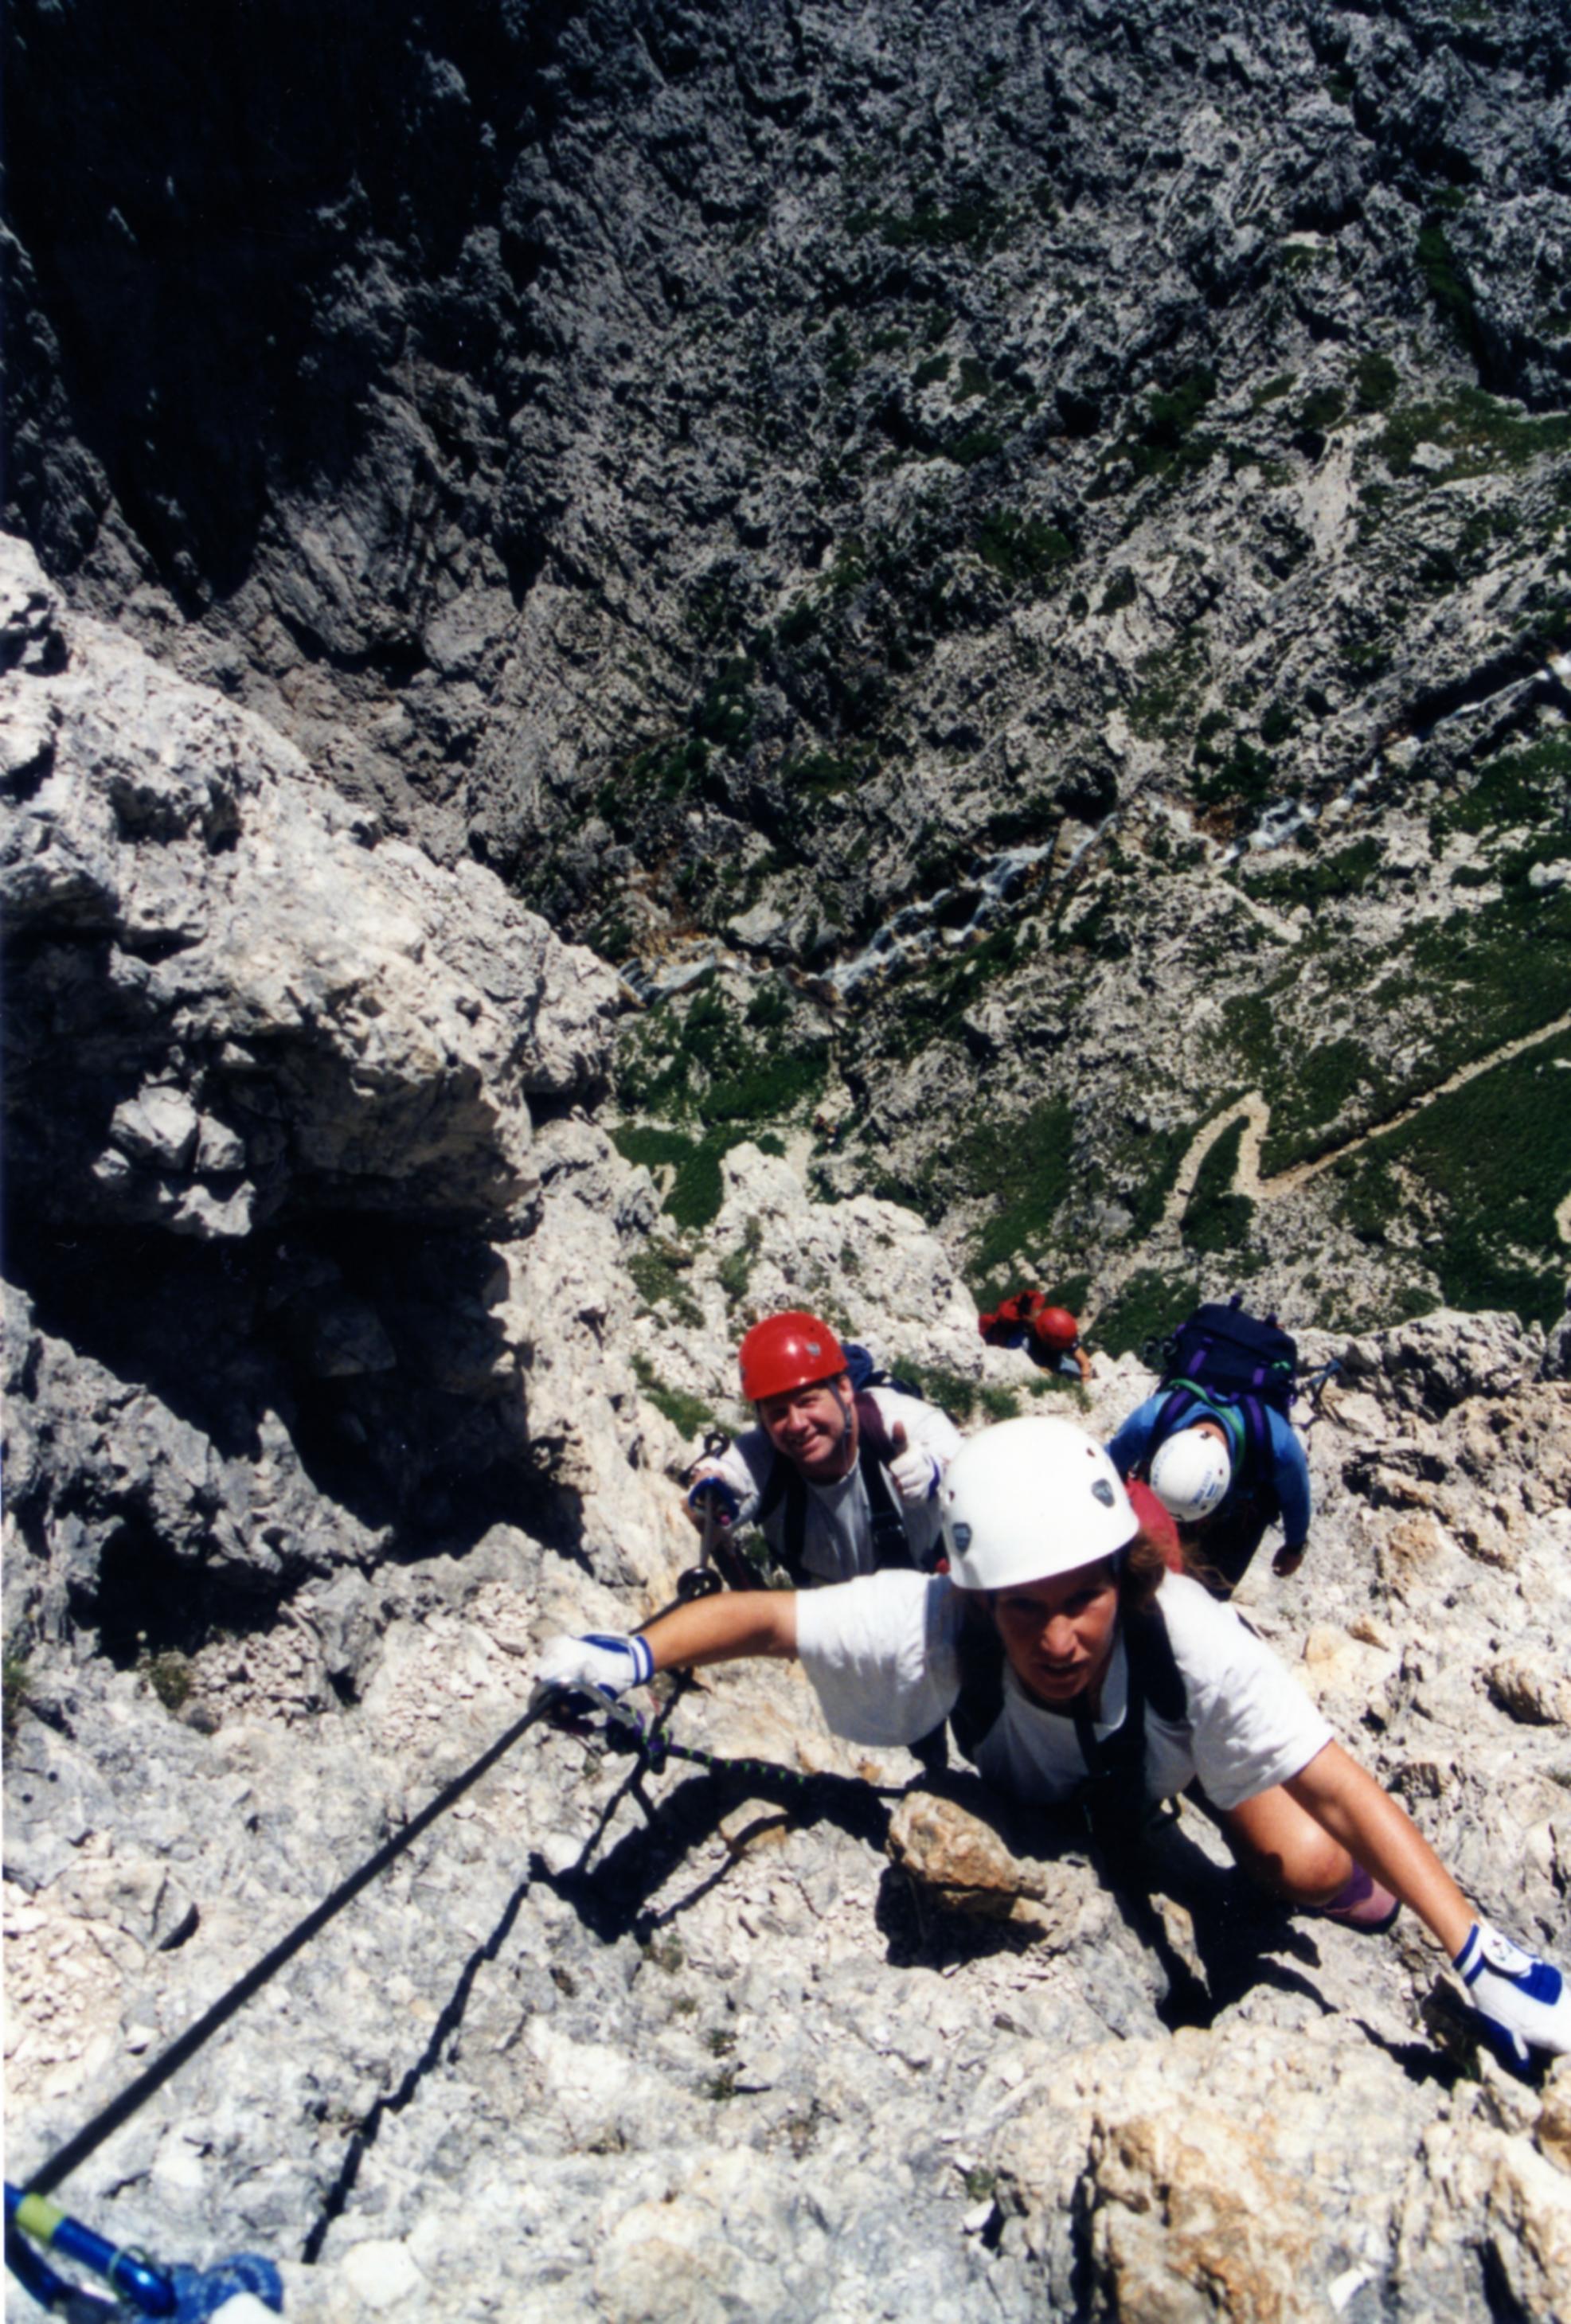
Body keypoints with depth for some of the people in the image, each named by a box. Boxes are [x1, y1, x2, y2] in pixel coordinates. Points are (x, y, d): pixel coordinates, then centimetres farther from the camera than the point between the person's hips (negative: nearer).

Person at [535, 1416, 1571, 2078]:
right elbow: (761, 1617, -37)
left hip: (1177, 1733, -1)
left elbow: (1342, 1790, -41)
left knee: (1309, 1869, -20)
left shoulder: (1190, 1635, -46)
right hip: (1028, 1781, 2)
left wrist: (1481, 1953, -47)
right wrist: (631, 1656, -53)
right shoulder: (937, 1628, -44)